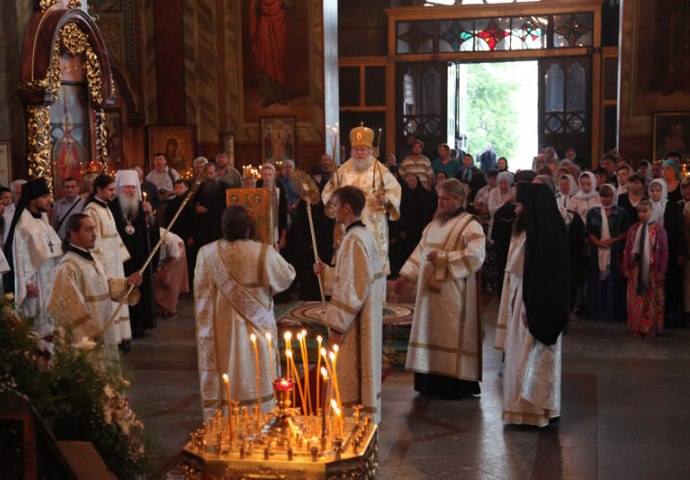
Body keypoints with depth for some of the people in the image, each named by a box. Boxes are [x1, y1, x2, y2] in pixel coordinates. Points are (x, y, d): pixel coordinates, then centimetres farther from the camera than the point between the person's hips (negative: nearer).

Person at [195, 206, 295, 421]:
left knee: (224, 375, 13)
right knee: (258, 376, 12)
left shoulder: (207, 254, -10)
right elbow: (288, 275, -2)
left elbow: (202, 294, -1)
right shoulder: (263, 253, -17)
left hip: (222, 330, 2)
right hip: (256, 328, -2)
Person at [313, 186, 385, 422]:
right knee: (363, 369, 18)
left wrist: (336, 324, -19)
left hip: (354, 320, -10)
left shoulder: (354, 240, -20)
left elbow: (353, 287, -22)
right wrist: (325, 271, 12)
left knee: (350, 374, 1)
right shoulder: (365, 235, 9)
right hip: (365, 316, 10)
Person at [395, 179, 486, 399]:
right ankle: (431, 382, 16)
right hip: (430, 290, 7)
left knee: (451, 337, -4)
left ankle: (455, 385, 3)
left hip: (452, 294, -7)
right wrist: (406, 275, 14)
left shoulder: (470, 226, -8)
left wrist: (442, 257, -19)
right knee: (430, 334, 9)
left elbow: (475, 255, -21)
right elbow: (421, 250, 21)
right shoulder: (434, 224, 16)